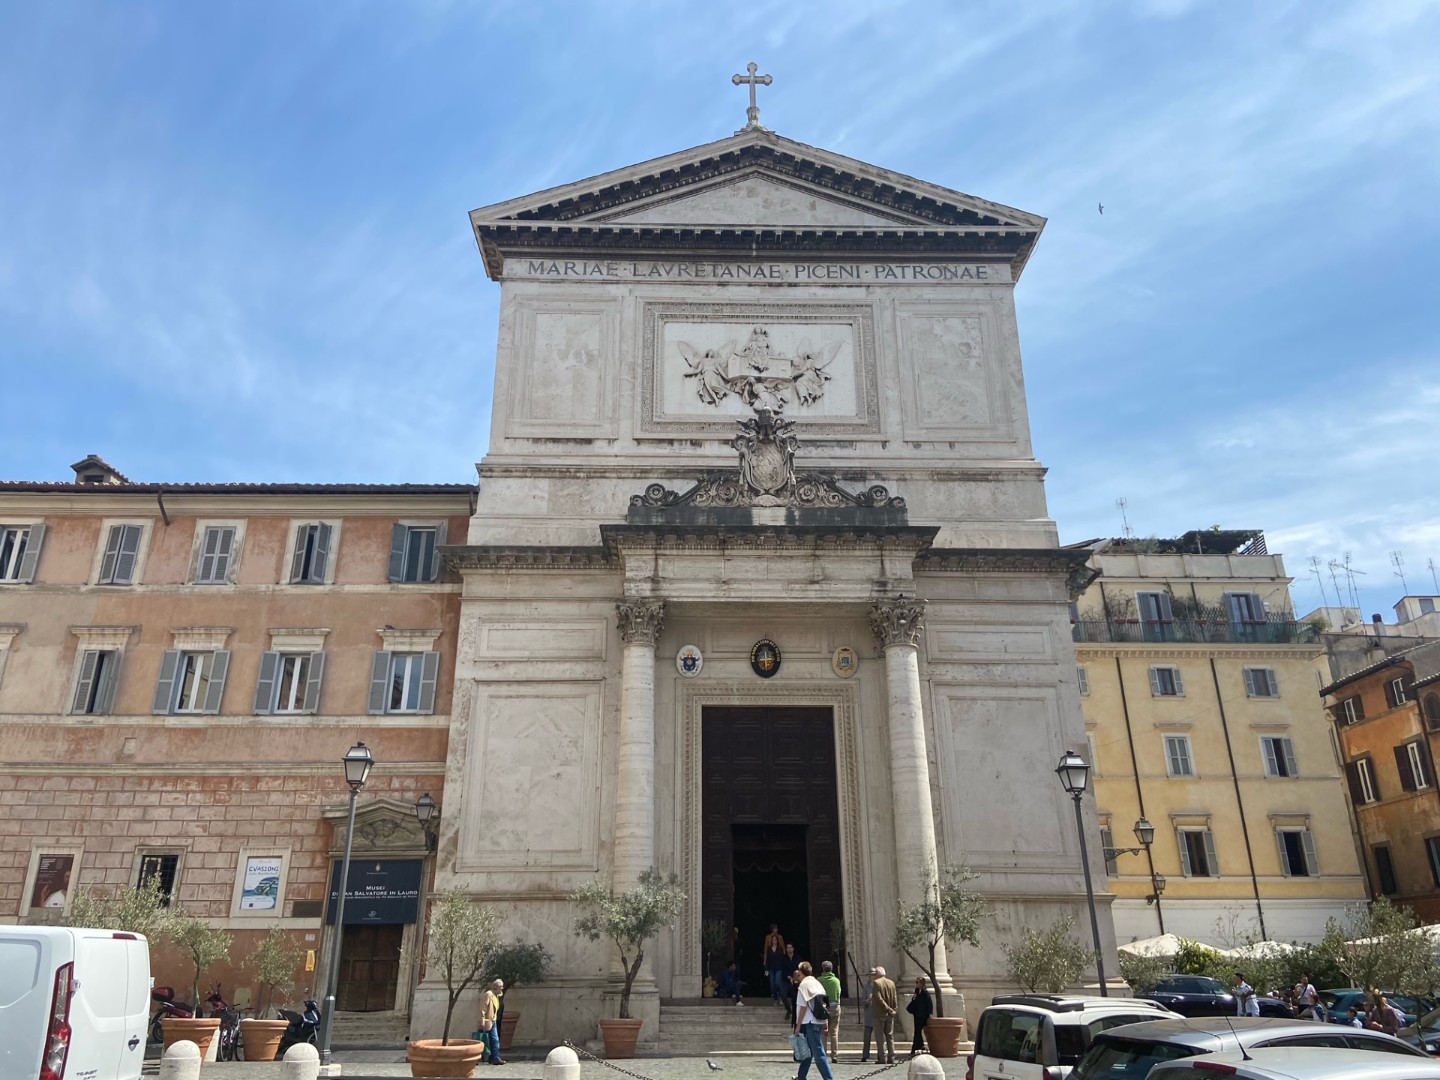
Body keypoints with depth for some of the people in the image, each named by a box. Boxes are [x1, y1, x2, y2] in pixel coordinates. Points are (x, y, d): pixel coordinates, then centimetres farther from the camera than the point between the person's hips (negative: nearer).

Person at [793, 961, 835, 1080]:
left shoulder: (803, 985, -9)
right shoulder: (817, 983, 13)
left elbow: (803, 1007, -13)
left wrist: (798, 1026, -9)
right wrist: (825, 1023, 18)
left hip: (810, 1022, -8)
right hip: (820, 1021, 8)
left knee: (818, 1053, -6)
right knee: (808, 1050, 18)